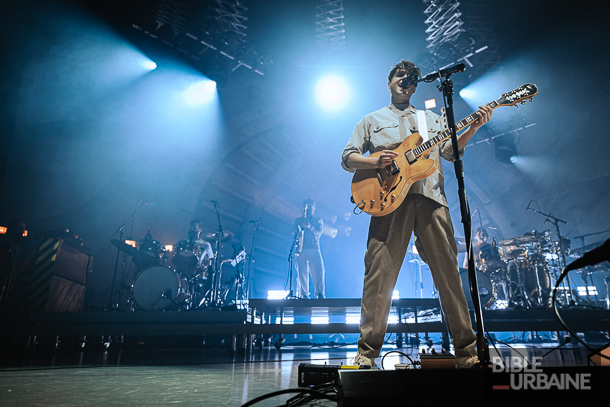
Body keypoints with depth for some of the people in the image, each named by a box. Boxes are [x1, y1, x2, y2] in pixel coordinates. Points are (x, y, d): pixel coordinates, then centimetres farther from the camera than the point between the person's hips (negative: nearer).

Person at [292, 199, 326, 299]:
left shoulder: (318, 220, 16)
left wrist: (310, 226, -19)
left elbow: (318, 233, 0)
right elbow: (294, 233, 12)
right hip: (301, 250, 1)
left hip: (314, 250, -1)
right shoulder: (298, 220, 20)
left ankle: (320, 294, -11)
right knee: (302, 272, -7)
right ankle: (304, 295, -6)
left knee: (318, 271, -13)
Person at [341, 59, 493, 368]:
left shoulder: (431, 119, 29)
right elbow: (347, 158, 12)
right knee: (380, 275, -8)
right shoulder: (371, 121, 22)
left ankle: (465, 349, 10)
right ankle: (367, 350, 2)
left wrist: (474, 127, -2)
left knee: (448, 273, -1)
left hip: (430, 198, 2)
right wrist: (376, 161, -7)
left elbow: (451, 150, 16)